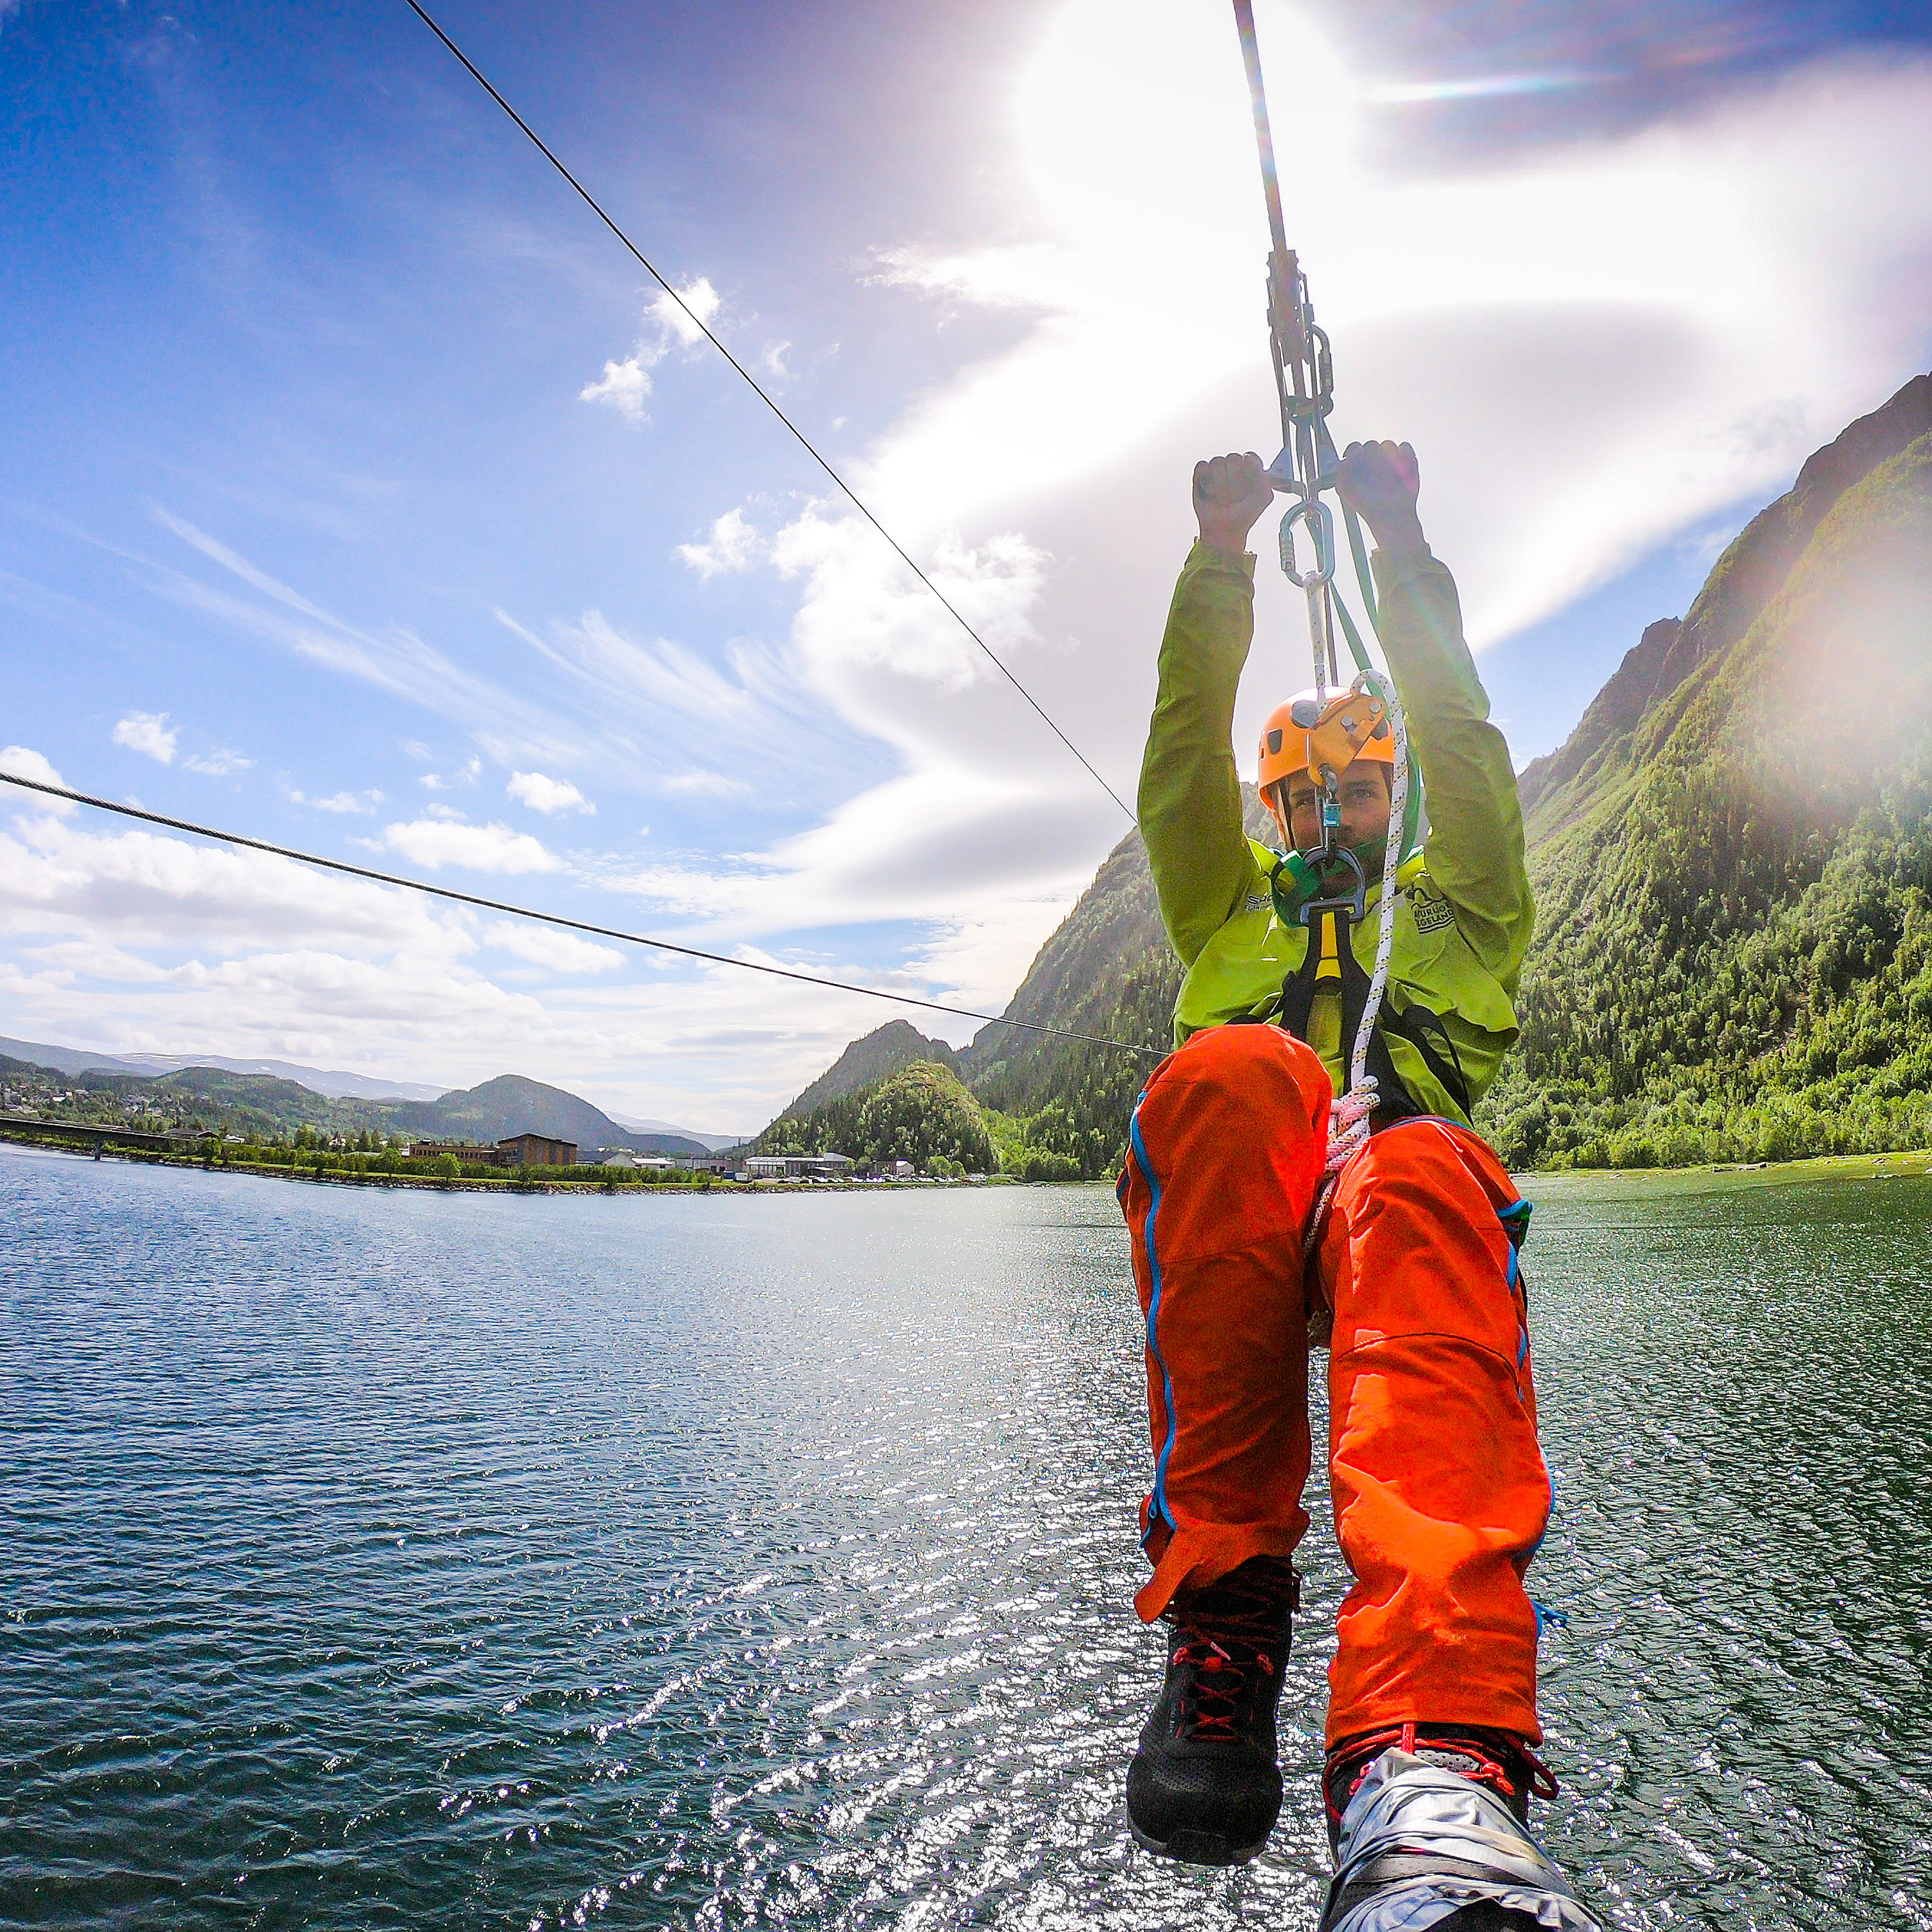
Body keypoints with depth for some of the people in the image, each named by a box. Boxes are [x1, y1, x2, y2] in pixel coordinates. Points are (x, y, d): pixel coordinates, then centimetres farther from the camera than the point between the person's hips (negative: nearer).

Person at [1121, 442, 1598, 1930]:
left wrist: (1402, 541, 14)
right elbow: (1185, 750, 22)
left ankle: (1431, 1766, -57)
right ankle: (1228, 1606, -33)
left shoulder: (1461, 905, 33)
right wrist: (1221, 555, 14)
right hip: (1230, 1222, 1)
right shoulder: (1231, 909, 35)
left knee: (1420, 1176, -38)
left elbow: (1459, 736, 19)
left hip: (1410, 1182, 0)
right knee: (1233, 1073, -35)